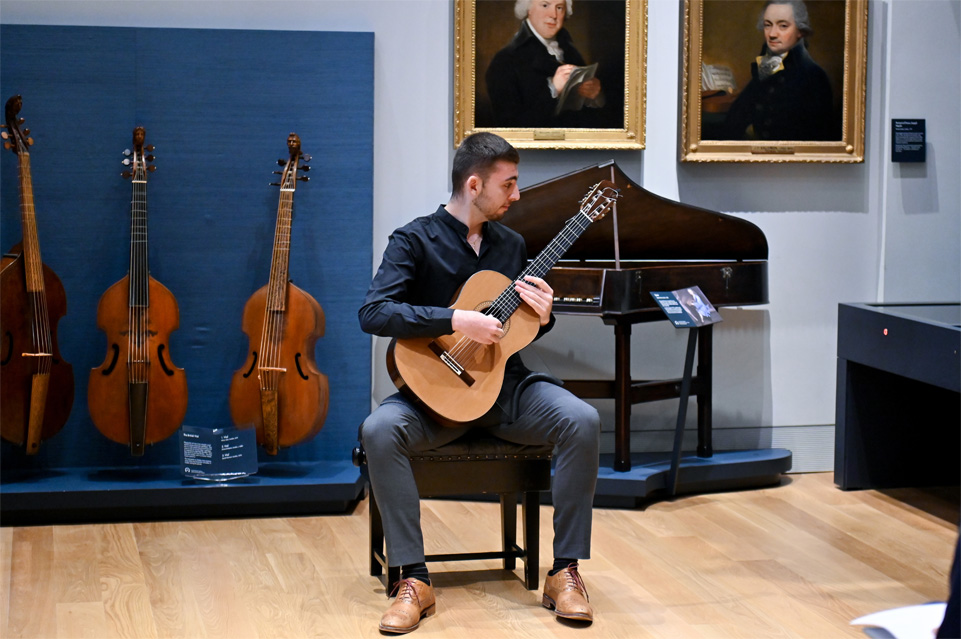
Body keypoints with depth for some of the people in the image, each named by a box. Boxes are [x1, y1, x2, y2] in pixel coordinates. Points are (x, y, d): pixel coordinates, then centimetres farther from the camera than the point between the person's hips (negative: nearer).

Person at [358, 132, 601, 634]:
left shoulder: (511, 244, 12)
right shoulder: (415, 240, -5)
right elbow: (373, 313, -19)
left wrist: (542, 317, -3)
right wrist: (455, 321, -26)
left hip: (505, 386, 4)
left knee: (582, 420, -24)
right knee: (379, 430, -34)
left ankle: (565, 571, -16)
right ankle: (414, 580, -24)